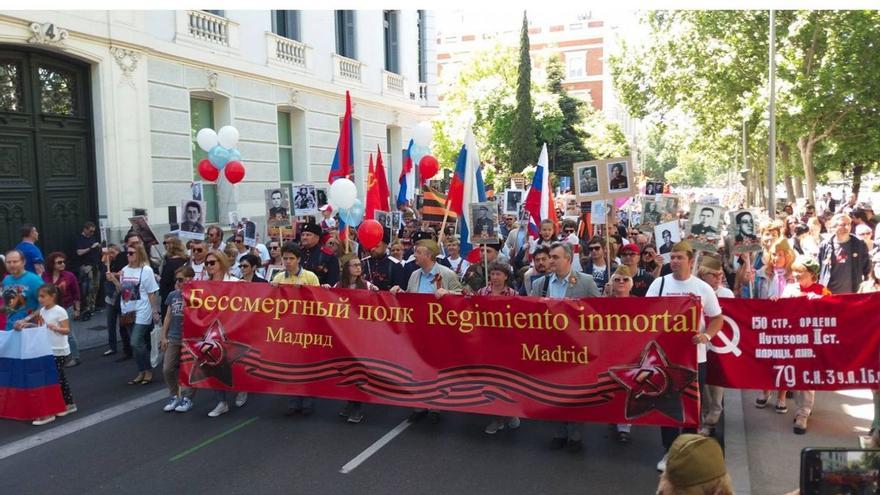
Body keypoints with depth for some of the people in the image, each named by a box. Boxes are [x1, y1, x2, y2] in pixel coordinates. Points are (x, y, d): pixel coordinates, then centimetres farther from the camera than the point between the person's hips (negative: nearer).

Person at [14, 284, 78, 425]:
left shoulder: (59, 311, -16)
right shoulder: (43, 310, 7)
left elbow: (67, 330, -18)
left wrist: (55, 328, -35)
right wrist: (23, 322, -1)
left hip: (59, 351, -8)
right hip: (49, 350, 8)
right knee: (60, 378, 15)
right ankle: (69, 404, 25)